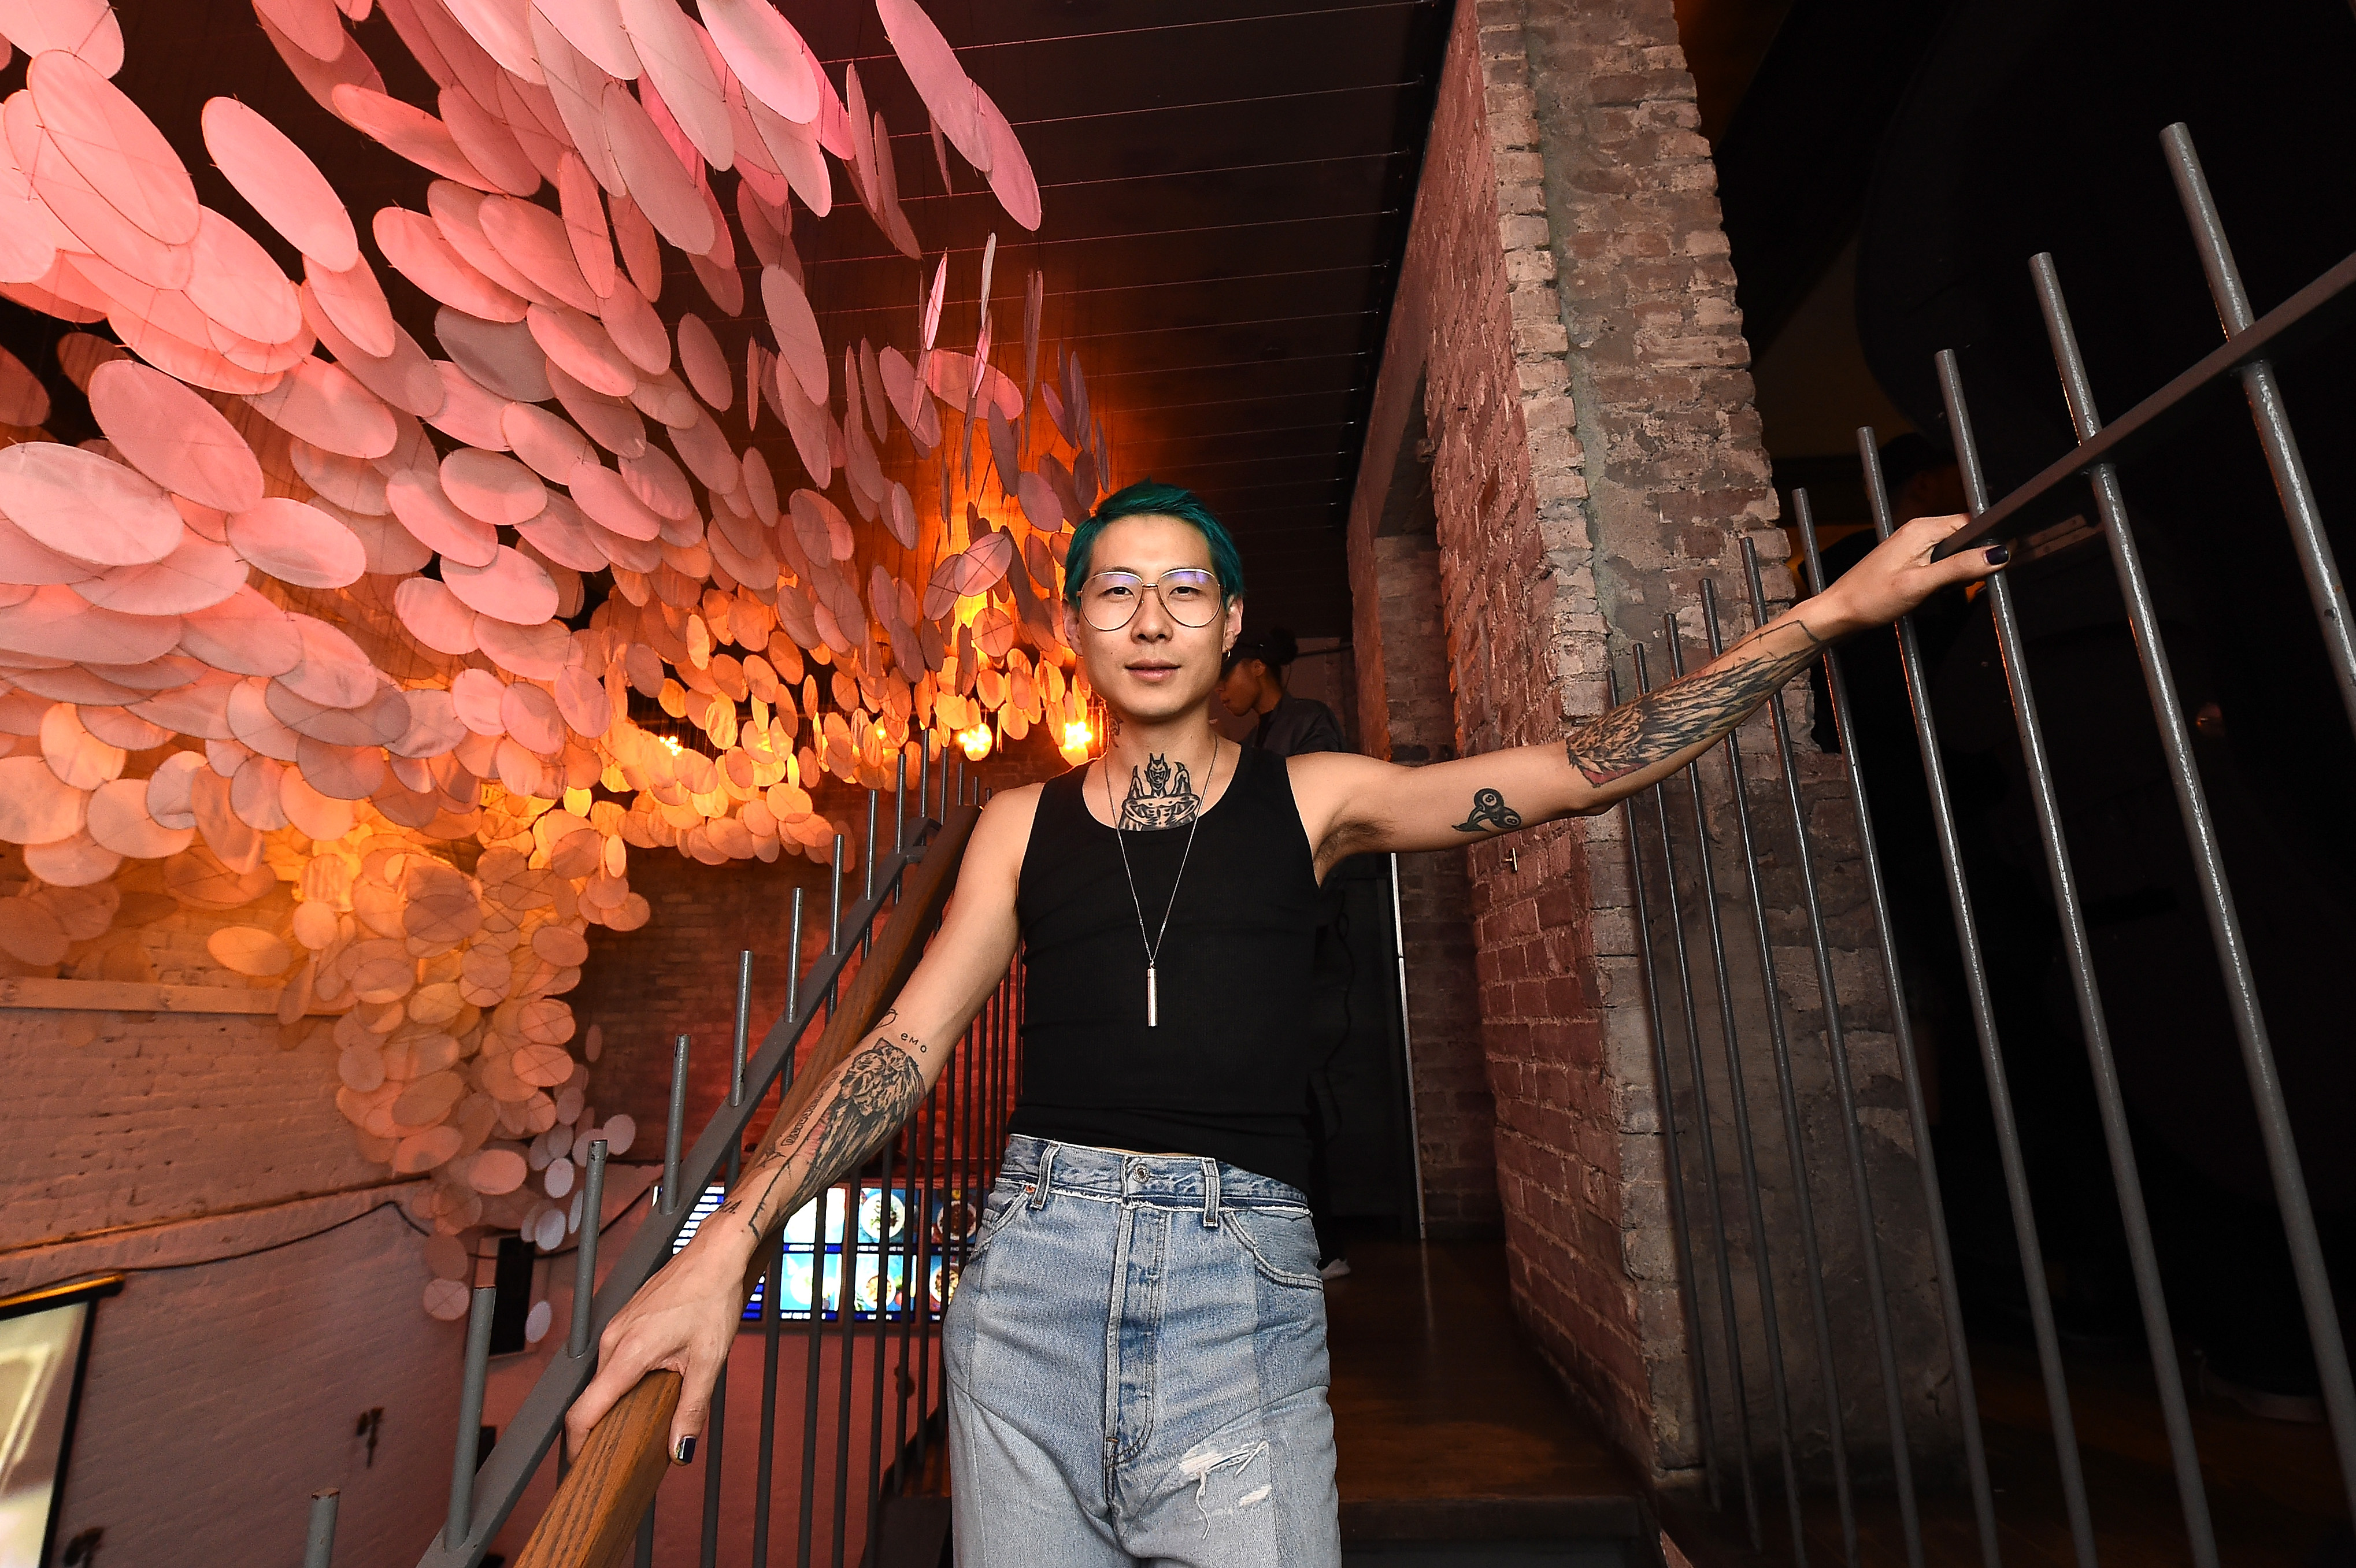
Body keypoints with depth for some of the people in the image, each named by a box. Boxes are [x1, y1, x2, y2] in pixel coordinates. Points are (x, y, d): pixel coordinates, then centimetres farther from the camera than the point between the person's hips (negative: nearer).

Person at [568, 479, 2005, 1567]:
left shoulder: (1307, 801, 5)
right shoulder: (1023, 825, 7)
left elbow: (1579, 771, 2)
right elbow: (910, 1045, 4)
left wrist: (1833, 609, 1)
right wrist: (728, 1246, -6)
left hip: (1242, 1275, -1)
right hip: (1036, 1264, 2)